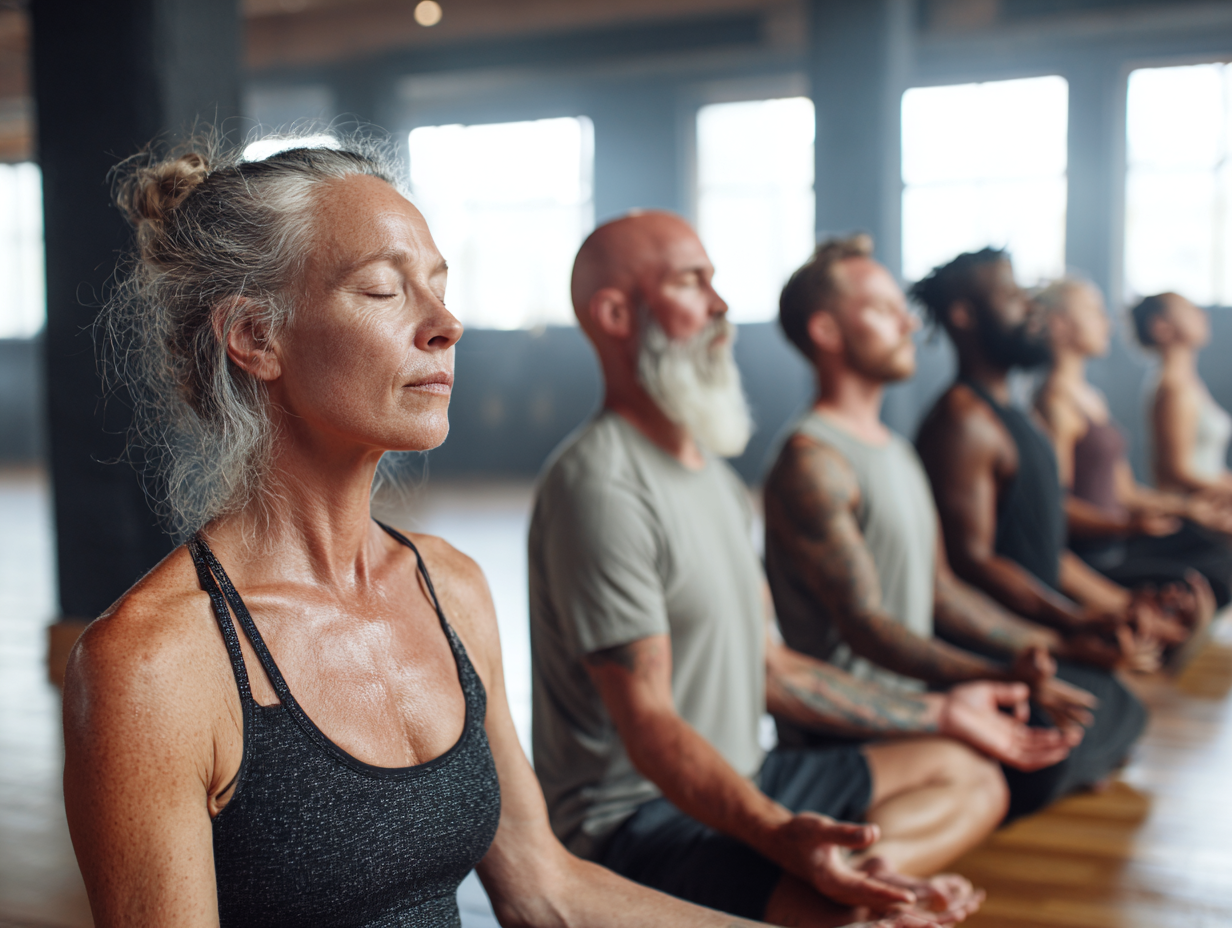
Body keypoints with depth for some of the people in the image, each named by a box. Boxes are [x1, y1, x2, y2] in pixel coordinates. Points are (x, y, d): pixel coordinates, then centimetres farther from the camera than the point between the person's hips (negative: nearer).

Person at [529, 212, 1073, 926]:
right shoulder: (602, 485, -18)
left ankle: (855, 867, -9)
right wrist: (782, 836, -38)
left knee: (971, 776, 10)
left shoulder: (715, 473, 14)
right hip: (634, 814, -10)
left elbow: (769, 668, 17)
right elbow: (648, 728, -23)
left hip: (742, 785, 10)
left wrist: (939, 713, 19)